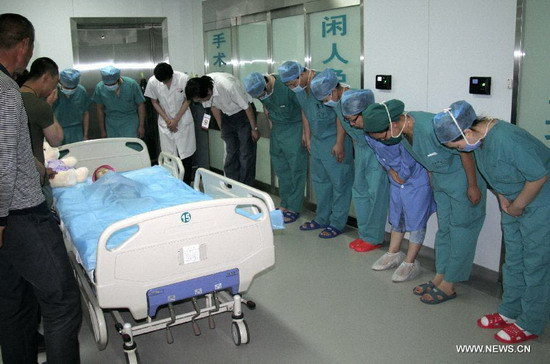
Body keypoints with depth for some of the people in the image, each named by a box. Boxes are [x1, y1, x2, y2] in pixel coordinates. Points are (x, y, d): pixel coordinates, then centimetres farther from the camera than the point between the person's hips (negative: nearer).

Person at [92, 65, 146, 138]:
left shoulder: (131, 85, -16)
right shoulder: (100, 88, -10)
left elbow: (140, 105, -5)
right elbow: (100, 109, 2)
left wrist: (141, 126, -3)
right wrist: (102, 130, 7)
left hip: (130, 123, -2)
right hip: (111, 124, 2)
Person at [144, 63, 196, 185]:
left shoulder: (183, 78, -19)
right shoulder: (152, 82, -14)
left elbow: (187, 100, -7)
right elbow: (154, 102, 0)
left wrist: (176, 119, -11)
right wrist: (167, 120, -9)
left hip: (183, 121, -1)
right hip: (165, 123, 1)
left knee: (186, 154, 2)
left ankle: (187, 183, 15)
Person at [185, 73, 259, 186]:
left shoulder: (228, 86, -37)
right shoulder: (201, 90, -18)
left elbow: (247, 107, -23)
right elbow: (214, 107, 2)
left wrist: (254, 129, -12)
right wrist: (222, 128, 10)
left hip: (243, 113, -5)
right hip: (227, 116, 6)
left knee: (246, 155, -5)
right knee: (230, 154, 7)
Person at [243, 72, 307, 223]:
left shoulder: (286, 86, -26)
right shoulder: (259, 90, -6)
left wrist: (305, 133, -13)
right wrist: (271, 125, 13)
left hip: (294, 128, -6)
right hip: (277, 130, 6)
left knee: (296, 170, -2)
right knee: (280, 169, 9)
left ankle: (293, 209, 4)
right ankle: (285, 204, 20)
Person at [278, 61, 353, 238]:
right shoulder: (299, 88, 1)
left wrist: (339, 143, -19)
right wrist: (307, 134, 16)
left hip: (334, 141, -8)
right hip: (316, 140, 8)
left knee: (339, 182, 2)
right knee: (319, 180, 17)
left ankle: (337, 224, 12)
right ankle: (321, 219, 31)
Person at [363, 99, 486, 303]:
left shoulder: (430, 128, -34)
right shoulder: (403, 130, -9)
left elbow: (465, 151, -24)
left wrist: (473, 186, -16)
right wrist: (432, 176, 15)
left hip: (463, 178, -8)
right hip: (440, 179, 8)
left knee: (461, 231, 2)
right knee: (444, 228, 15)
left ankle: (448, 286, 10)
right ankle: (440, 277, 26)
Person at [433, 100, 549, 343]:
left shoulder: (506, 139, -33)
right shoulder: (479, 137, -6)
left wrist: (517, 207, -15)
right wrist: (502, 198, 1)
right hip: (513, 202, 9)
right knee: (513, 259, 17)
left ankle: (530, 325, 16)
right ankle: (510, 312, 31)